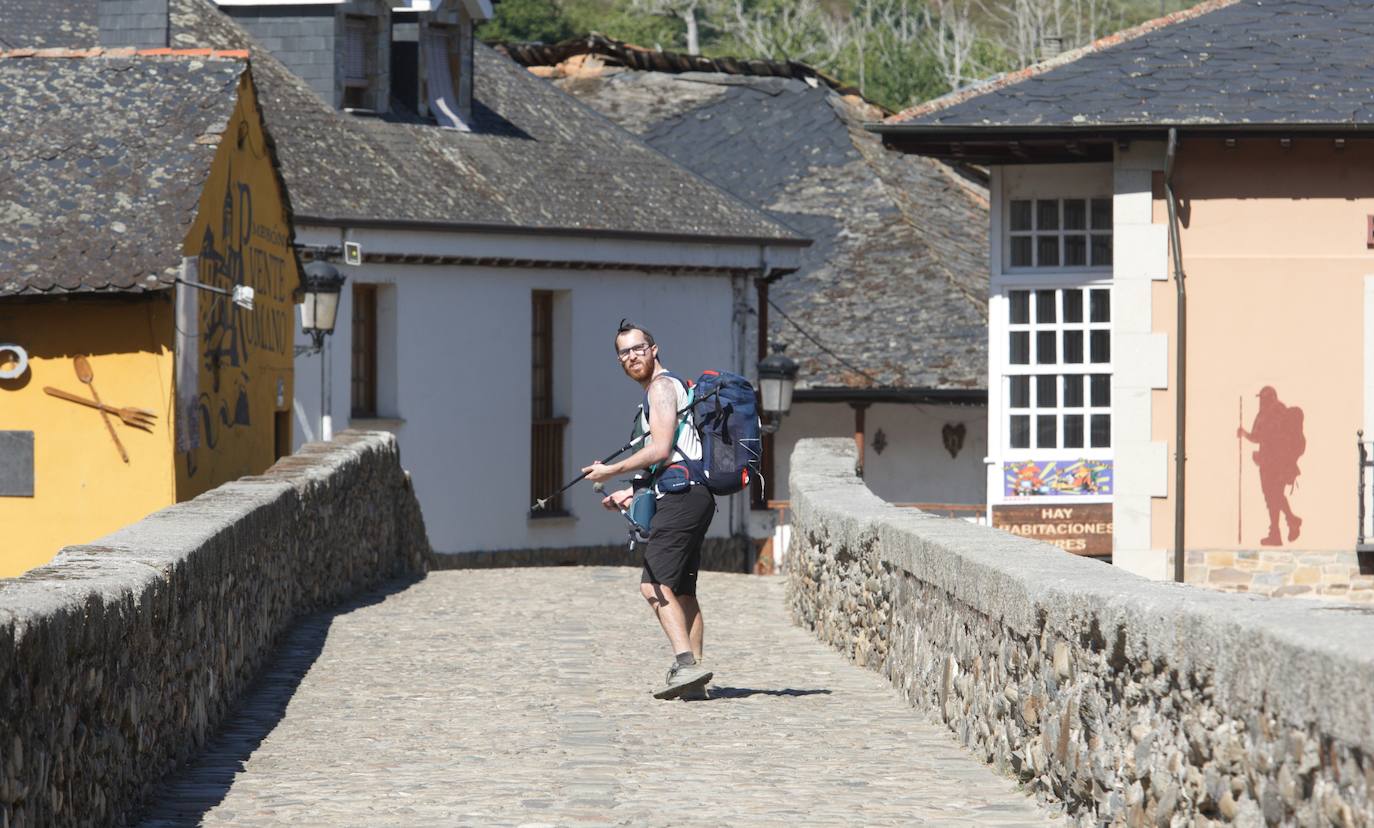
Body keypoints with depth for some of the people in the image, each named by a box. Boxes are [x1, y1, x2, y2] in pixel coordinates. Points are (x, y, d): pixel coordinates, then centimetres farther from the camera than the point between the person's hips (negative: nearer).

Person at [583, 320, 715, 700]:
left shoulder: (662, 387, -4)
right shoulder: (673, 387, 27)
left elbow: (661, 450, -14)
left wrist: (611, 471, -5)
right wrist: (632, 492, 27)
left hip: (682, 497, -11)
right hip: (693, 494, 11)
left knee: (655, 585, -17)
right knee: (681, 592, 9)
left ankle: (686, 664, -28)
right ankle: (694, 679, 7)